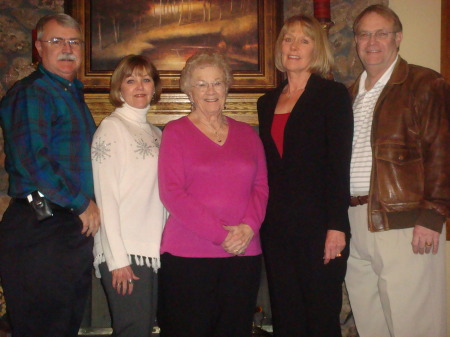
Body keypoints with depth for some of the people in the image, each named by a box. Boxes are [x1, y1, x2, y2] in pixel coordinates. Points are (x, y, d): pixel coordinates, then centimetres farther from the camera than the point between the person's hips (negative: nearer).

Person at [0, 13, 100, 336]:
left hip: (76, 225, 9)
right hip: (40, 229, -8)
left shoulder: (73, 93, 18)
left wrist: (90, 207, 13)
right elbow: (31, 158, -22)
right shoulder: (31, 93, -10)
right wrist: (82, 203, -15)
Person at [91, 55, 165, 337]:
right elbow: (106, 196, -9)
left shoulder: (156, 133, 17)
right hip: (124, 251, -6)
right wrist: (118, 258, -14)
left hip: (154, 250, 6)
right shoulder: (112, 128, -3)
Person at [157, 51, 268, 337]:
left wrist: (249, 227, -8)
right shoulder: (176, 132, 2)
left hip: (244, 253, 4)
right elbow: (172, 192, -7)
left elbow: (261, 185, 11)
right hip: (189, 254, -3)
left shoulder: (246, 133, 14)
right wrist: (220, 234, -12)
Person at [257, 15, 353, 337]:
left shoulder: (333, 94, -2)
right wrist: (257, 221, 7)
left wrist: (337, 226, -15)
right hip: (276, 226, 5)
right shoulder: (267, 103, 15)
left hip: (317, 224, -5)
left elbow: (340, 163, -9)